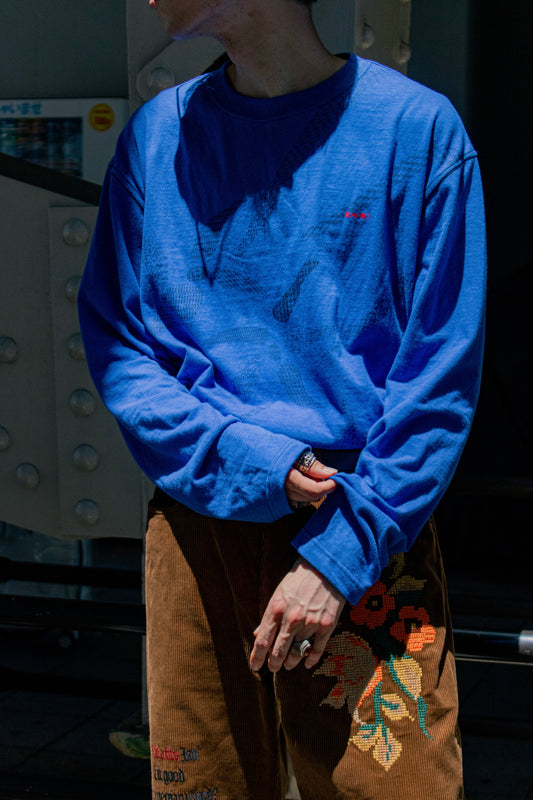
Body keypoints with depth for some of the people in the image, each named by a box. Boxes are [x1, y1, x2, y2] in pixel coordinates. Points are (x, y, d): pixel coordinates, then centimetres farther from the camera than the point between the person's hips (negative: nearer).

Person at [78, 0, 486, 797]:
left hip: (372, 532, -2)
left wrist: (341, 553, -13)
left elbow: (442, 380, -6)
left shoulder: (417, 127, -5)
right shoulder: (157, 134, 6)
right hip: (196, 528, 3)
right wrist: (246, 460, -10)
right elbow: (114, 343, 6)